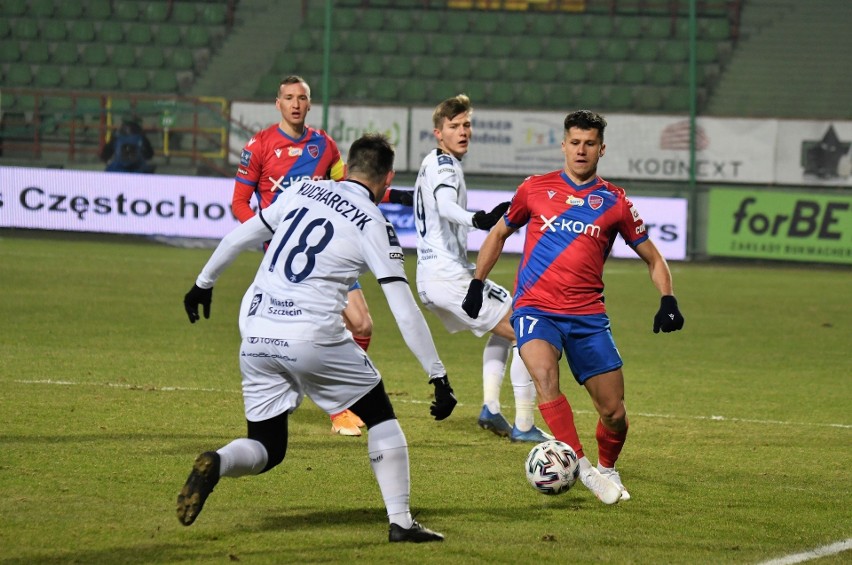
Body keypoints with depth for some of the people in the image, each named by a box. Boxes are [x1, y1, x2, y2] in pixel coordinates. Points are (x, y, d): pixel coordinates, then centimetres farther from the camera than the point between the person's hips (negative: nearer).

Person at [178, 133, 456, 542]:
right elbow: (404, 311, -7)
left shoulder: (303, 191, 12)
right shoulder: (373, 225, -2)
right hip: (313, 338, -4)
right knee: (381, 418, 16)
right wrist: (438, 376, -4)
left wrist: (204, 282, 34)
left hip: (255, 336, 4)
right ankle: (400, 522, 10)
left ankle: (216, 463, -18)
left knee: (267, 449, 13)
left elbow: (241, 236, 19)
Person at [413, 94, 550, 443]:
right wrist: (479, 221, -51)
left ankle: (490, 408, 11)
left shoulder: (432, 165, 20)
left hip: (429, 279, 10)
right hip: (449, 275, -10)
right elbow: (446, 206, -32)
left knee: (503, 329, 27)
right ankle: (524, 425, -11)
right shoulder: (444, 165, -11)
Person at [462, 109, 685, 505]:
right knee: (544, 374, -32)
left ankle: (607, 469, 29)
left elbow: (652, 258, 14)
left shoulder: (614, 202, 5)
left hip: (588, 314, 1)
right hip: (535, 308, -1)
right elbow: (500, 233, 22)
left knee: (614, 411, -2)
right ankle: (581, 466, -30)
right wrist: (477, 284, 17)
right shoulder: (535, 189, 6)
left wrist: (667, 300, -2)